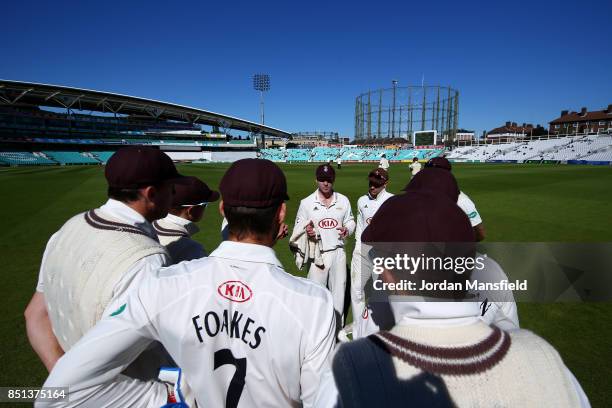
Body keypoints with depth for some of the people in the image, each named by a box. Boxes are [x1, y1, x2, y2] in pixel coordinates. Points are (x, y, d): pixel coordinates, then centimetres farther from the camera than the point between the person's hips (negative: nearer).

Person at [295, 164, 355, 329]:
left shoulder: (343, 200, 2)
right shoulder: (306, 202, -5)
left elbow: (350, 221, 14)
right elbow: (298, 229, 0)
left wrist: (347, 230, -9)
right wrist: (307, 232, -23)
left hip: (338, 253, 3)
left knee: (338, 290, 15)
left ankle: (337, 327, 36)